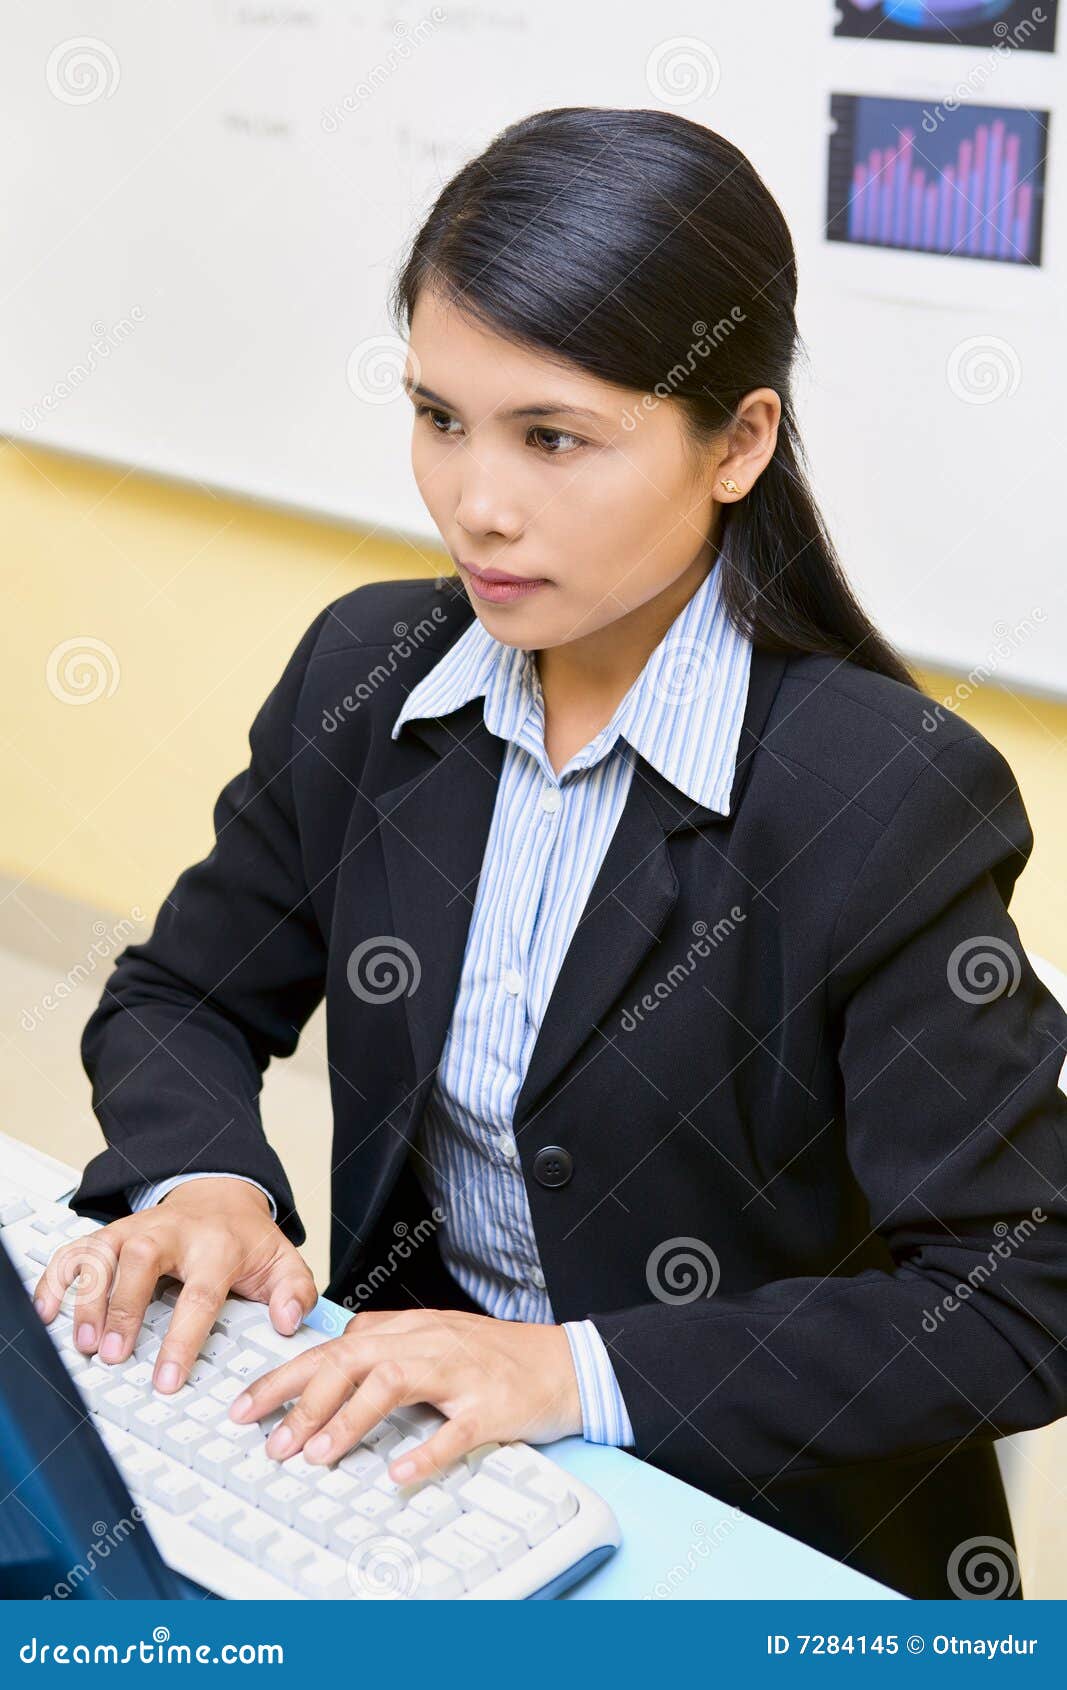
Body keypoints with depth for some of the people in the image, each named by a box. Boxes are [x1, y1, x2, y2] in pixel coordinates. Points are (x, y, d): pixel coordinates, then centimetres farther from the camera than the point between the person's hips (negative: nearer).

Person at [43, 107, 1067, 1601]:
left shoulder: (892, 801, -20)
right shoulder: (366, 677, -3)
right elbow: (183, 998, 11)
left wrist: (577, 1372, -25)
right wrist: (200, 1182, -11)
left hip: (762, 1517, -5)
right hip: (413, 1425, 6)